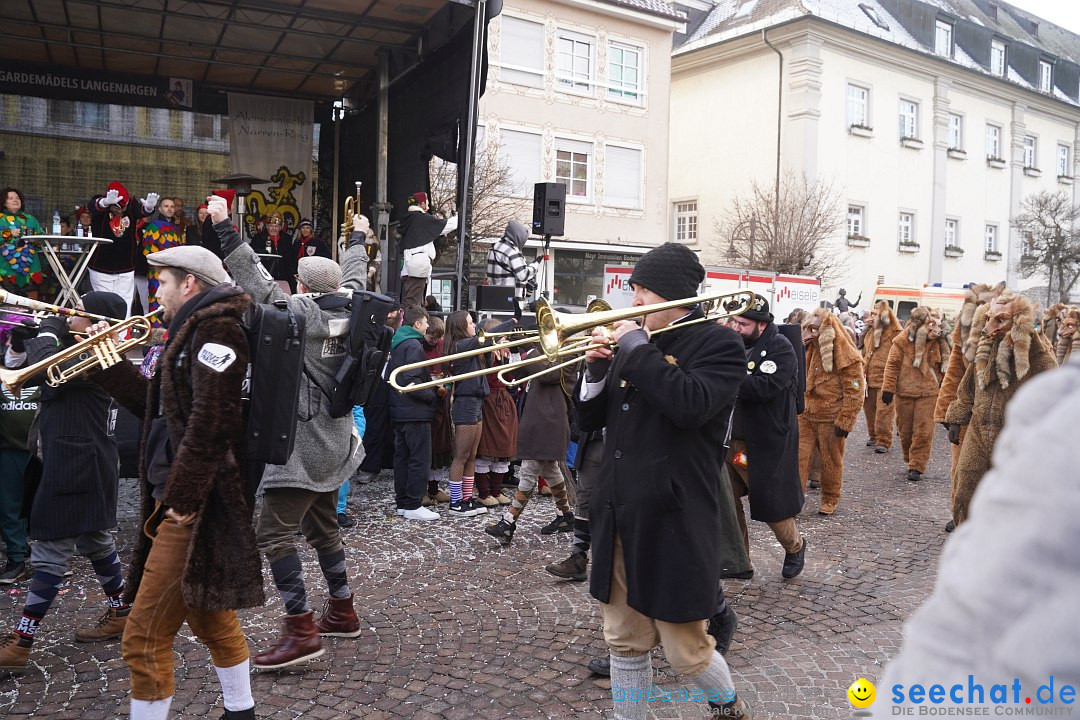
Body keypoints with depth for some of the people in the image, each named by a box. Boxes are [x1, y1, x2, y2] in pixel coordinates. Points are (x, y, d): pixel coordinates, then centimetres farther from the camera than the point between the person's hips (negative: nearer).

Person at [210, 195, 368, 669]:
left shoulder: (298, 311, -15)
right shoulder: (347, 309, 5)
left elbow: (257, 282, -17)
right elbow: (353, 277, 23)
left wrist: (224, 226, -11)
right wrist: (358, 238, 40)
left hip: (302, 444, -8)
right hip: (334, 442, 9)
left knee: (274, 532, -5)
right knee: (322, 527, 20)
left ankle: (301, 629, -6)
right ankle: (342, 612, 29)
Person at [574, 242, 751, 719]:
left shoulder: (718, 343, -7)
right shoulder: (633, 345, 11)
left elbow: (689, 404, -27)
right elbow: (589, 420, 12)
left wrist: (638, 347, -18)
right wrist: (596, 367, -6)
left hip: (675, 520, -6)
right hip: (620, 517, 6)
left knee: (685, 649, 7)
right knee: (625, 641, 14)